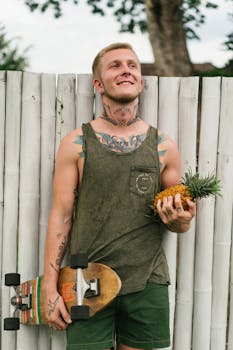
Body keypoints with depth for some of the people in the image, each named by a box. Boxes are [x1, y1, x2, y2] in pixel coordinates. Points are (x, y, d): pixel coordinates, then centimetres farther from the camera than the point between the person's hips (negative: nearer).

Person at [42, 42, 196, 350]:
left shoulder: (164, 146, 6)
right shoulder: (76, 143, 1)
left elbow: (180, 224, 14)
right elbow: (60, 217, 0)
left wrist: (180, 220, -10)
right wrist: (50, 289, -5)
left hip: (147, 282, 2)